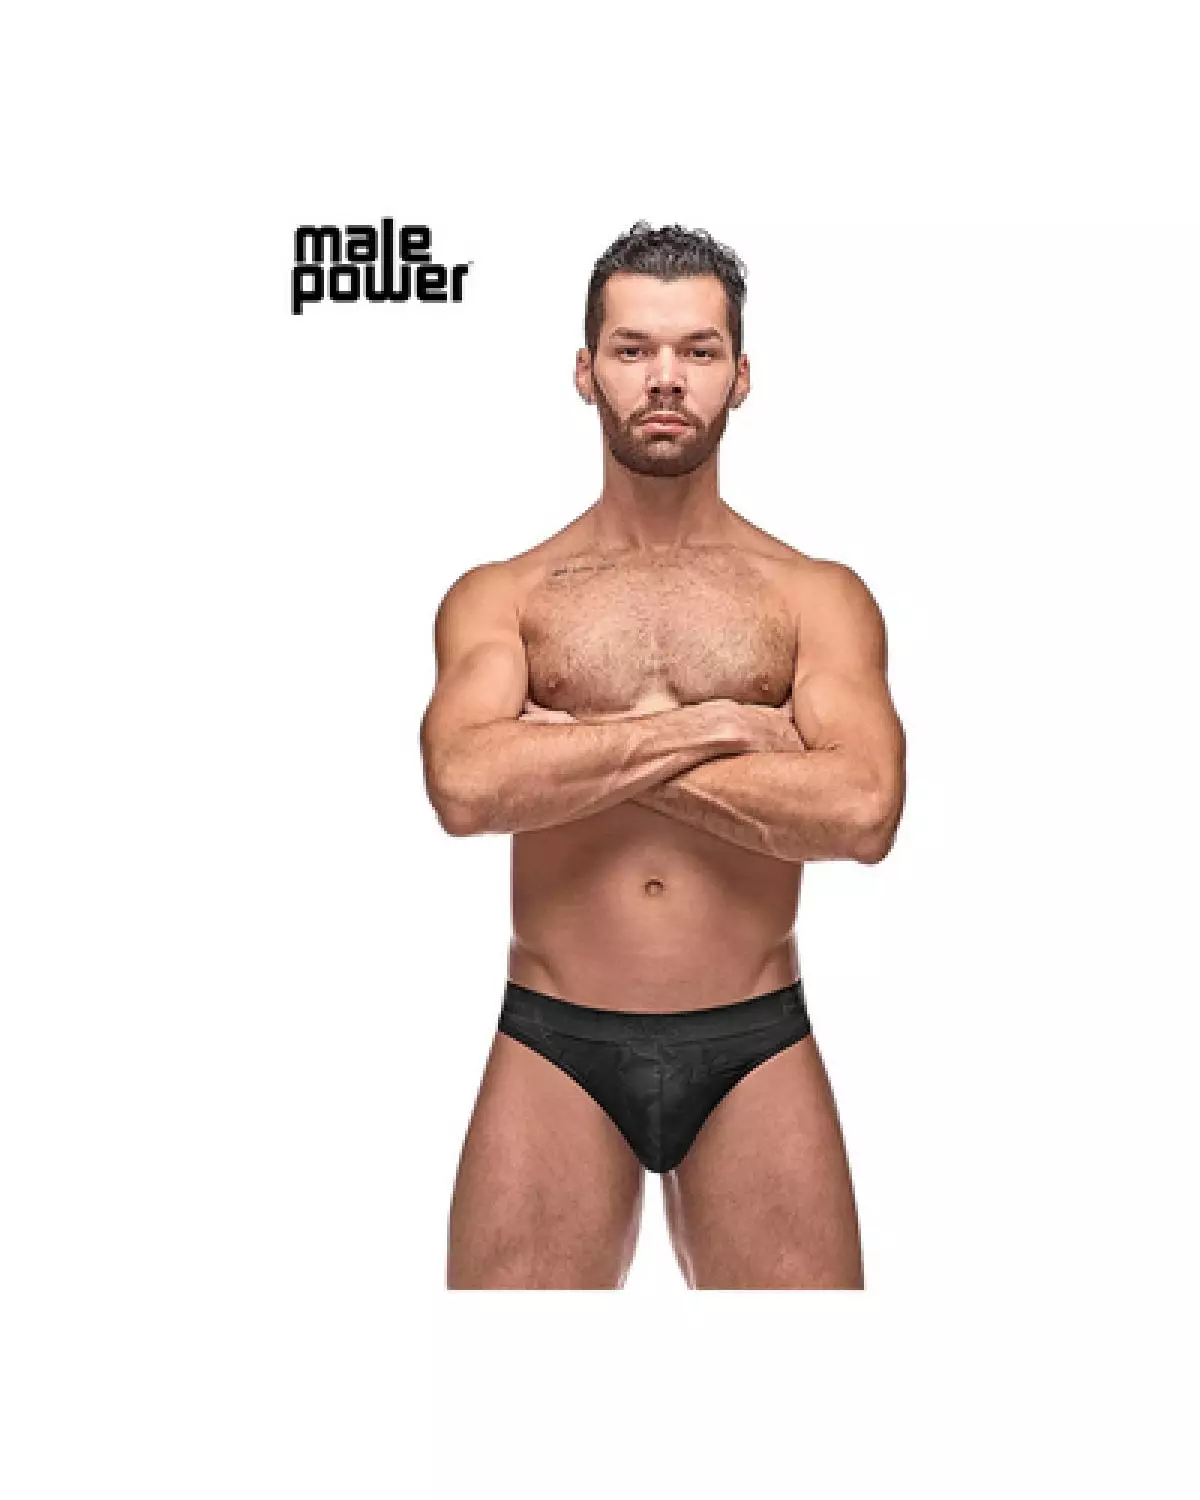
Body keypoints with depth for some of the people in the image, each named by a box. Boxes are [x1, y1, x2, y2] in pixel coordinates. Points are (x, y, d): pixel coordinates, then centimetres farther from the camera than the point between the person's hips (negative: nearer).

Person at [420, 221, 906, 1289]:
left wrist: (578, 748, -12)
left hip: (755, 1050, 0)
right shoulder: (500, 597, 4)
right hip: (555, 1048, 0)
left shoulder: (819, 597, 4)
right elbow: (466, 786, -16)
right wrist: (713, 726, -13)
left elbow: (863, 811, -14)